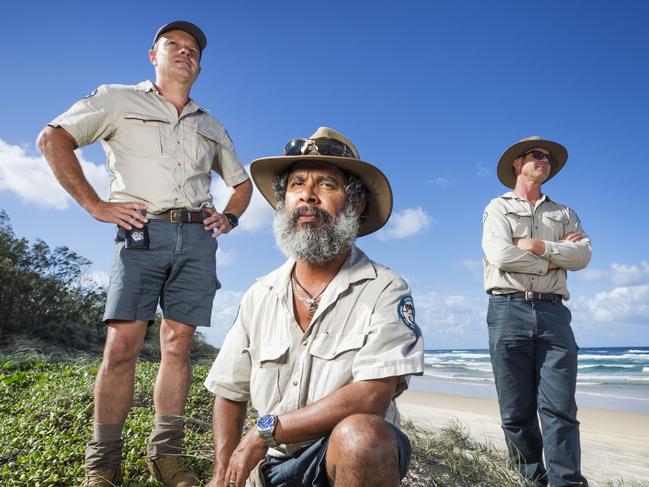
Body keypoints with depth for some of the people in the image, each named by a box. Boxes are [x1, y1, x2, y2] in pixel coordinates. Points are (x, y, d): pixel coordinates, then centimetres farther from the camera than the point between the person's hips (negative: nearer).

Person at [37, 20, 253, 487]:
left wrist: (229, 217, 11)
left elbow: (243, 182, 31)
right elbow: (53, 139, 4)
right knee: (122, 344, -9)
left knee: (178, 345, 0)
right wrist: (95, 205, -5)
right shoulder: (119, 99, 13)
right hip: (143, 232, -3)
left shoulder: (213, 128, 24)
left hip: (197, 239, 3)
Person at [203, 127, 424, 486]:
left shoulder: (385, 291, -13)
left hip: (363, 456, -3)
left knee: (360, 435, -34)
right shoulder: (259, 296, 3)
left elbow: (371, 399, -24)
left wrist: (263, 432, -17)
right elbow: (230, 396, 10)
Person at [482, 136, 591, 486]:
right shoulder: (498, 208, 12)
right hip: (509, 310, -2)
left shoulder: (564, 214, 22)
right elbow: (500, 255, -7)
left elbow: (583, 255, 3)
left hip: (552, 312, 3)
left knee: (559, 408, -6)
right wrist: (556, 258, 0)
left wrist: (537, 246, -7)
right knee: (516, 412, 2)